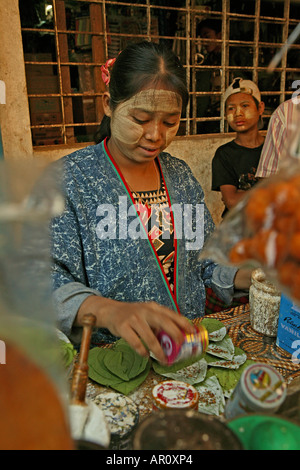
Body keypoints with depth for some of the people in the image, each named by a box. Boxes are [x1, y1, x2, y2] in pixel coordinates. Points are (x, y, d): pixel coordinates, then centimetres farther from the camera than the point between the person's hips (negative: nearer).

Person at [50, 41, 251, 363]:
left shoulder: (181, 174, 9)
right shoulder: (67, 179, -9)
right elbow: (49, 283, -17)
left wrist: (254, 277, -3)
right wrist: (110, 311, -36)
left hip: (188, 346, 5)